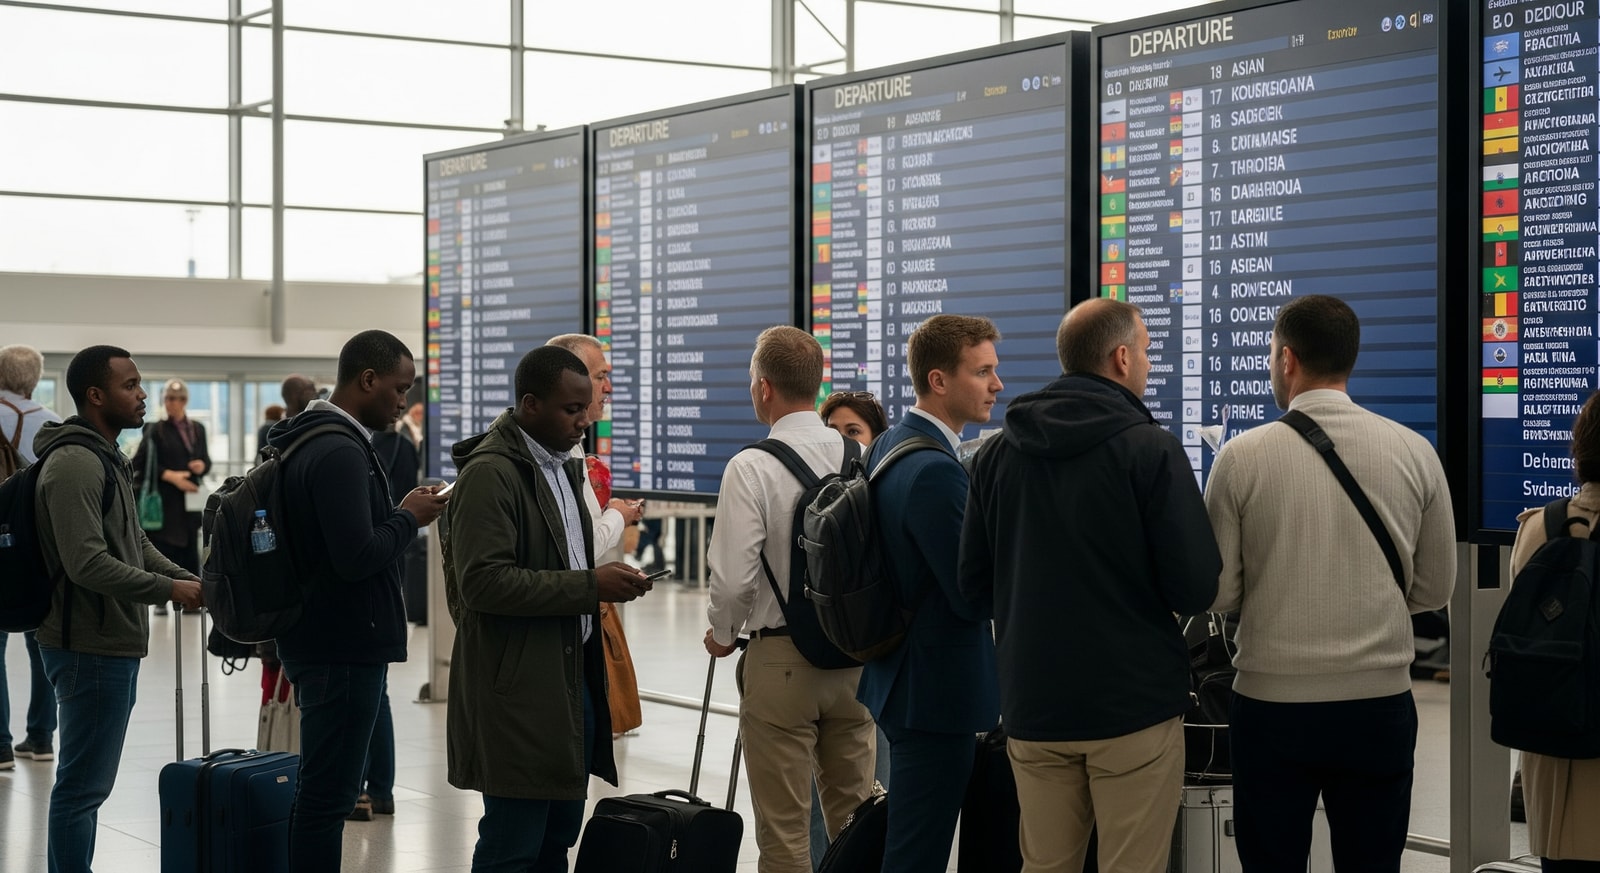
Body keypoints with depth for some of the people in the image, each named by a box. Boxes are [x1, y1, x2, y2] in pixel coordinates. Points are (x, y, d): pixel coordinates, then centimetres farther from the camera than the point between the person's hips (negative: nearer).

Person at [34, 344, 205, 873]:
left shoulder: (107, 458, 17)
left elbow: (135, 542, 23)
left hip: (115, 646, 10)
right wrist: (167, 589, -17)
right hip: (90, 647, -10)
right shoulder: (73, 464, -16)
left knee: (89, 782, 15)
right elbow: (87, 563, -24)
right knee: (83, 784, -5)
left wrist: (188, 579, 8)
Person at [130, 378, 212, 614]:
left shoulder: (197, 429, 14)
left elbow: (206, 460, 19)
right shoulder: (156, 430, -1)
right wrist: (170, 476, -14)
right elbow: (141, 463, -6)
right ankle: (160, 600, 1)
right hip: (165, 499, -4)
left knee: (190, 550, 4)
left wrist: (202, 466, -5)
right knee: (164, 548, -5)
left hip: (191, 497, 4)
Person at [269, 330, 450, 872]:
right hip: (344, 647, -10)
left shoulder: (311, 439, 14)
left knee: (323, 787, 14)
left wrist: (398, 513, 9)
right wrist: (409, 518, -9)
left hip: (321, 641, 11)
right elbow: (358, 556, -25)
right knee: (329, 792, -6)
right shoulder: (340, 451, -19)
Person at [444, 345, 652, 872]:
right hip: (517, 691, -9)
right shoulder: (490, 473, -13)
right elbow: (483, 582, -21)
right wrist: (589, 586, -20)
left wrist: (607, 584, 8)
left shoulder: (564, 468, 16)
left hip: (573, 676, 9)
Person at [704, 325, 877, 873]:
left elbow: (734, 576, -16)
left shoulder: (752, 467, -14)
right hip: (856, 657, 5)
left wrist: (721, 633, 4)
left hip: (781, 658, -5)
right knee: (853, 818, 15)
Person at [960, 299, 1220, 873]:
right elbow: (1197, 590, -14)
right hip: (1135, 704, -4)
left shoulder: (997, 453, 3)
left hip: (1032, 705, 5)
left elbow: (974, 583, 9)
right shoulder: (1151, 449, -11)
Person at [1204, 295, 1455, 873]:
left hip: (1273, 707, -2)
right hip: (1380, 705, 2)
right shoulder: (1414, 452, -2)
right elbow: (1435, 590, 5)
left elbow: (1217, 595, -5)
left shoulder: (1242, 457, -8)